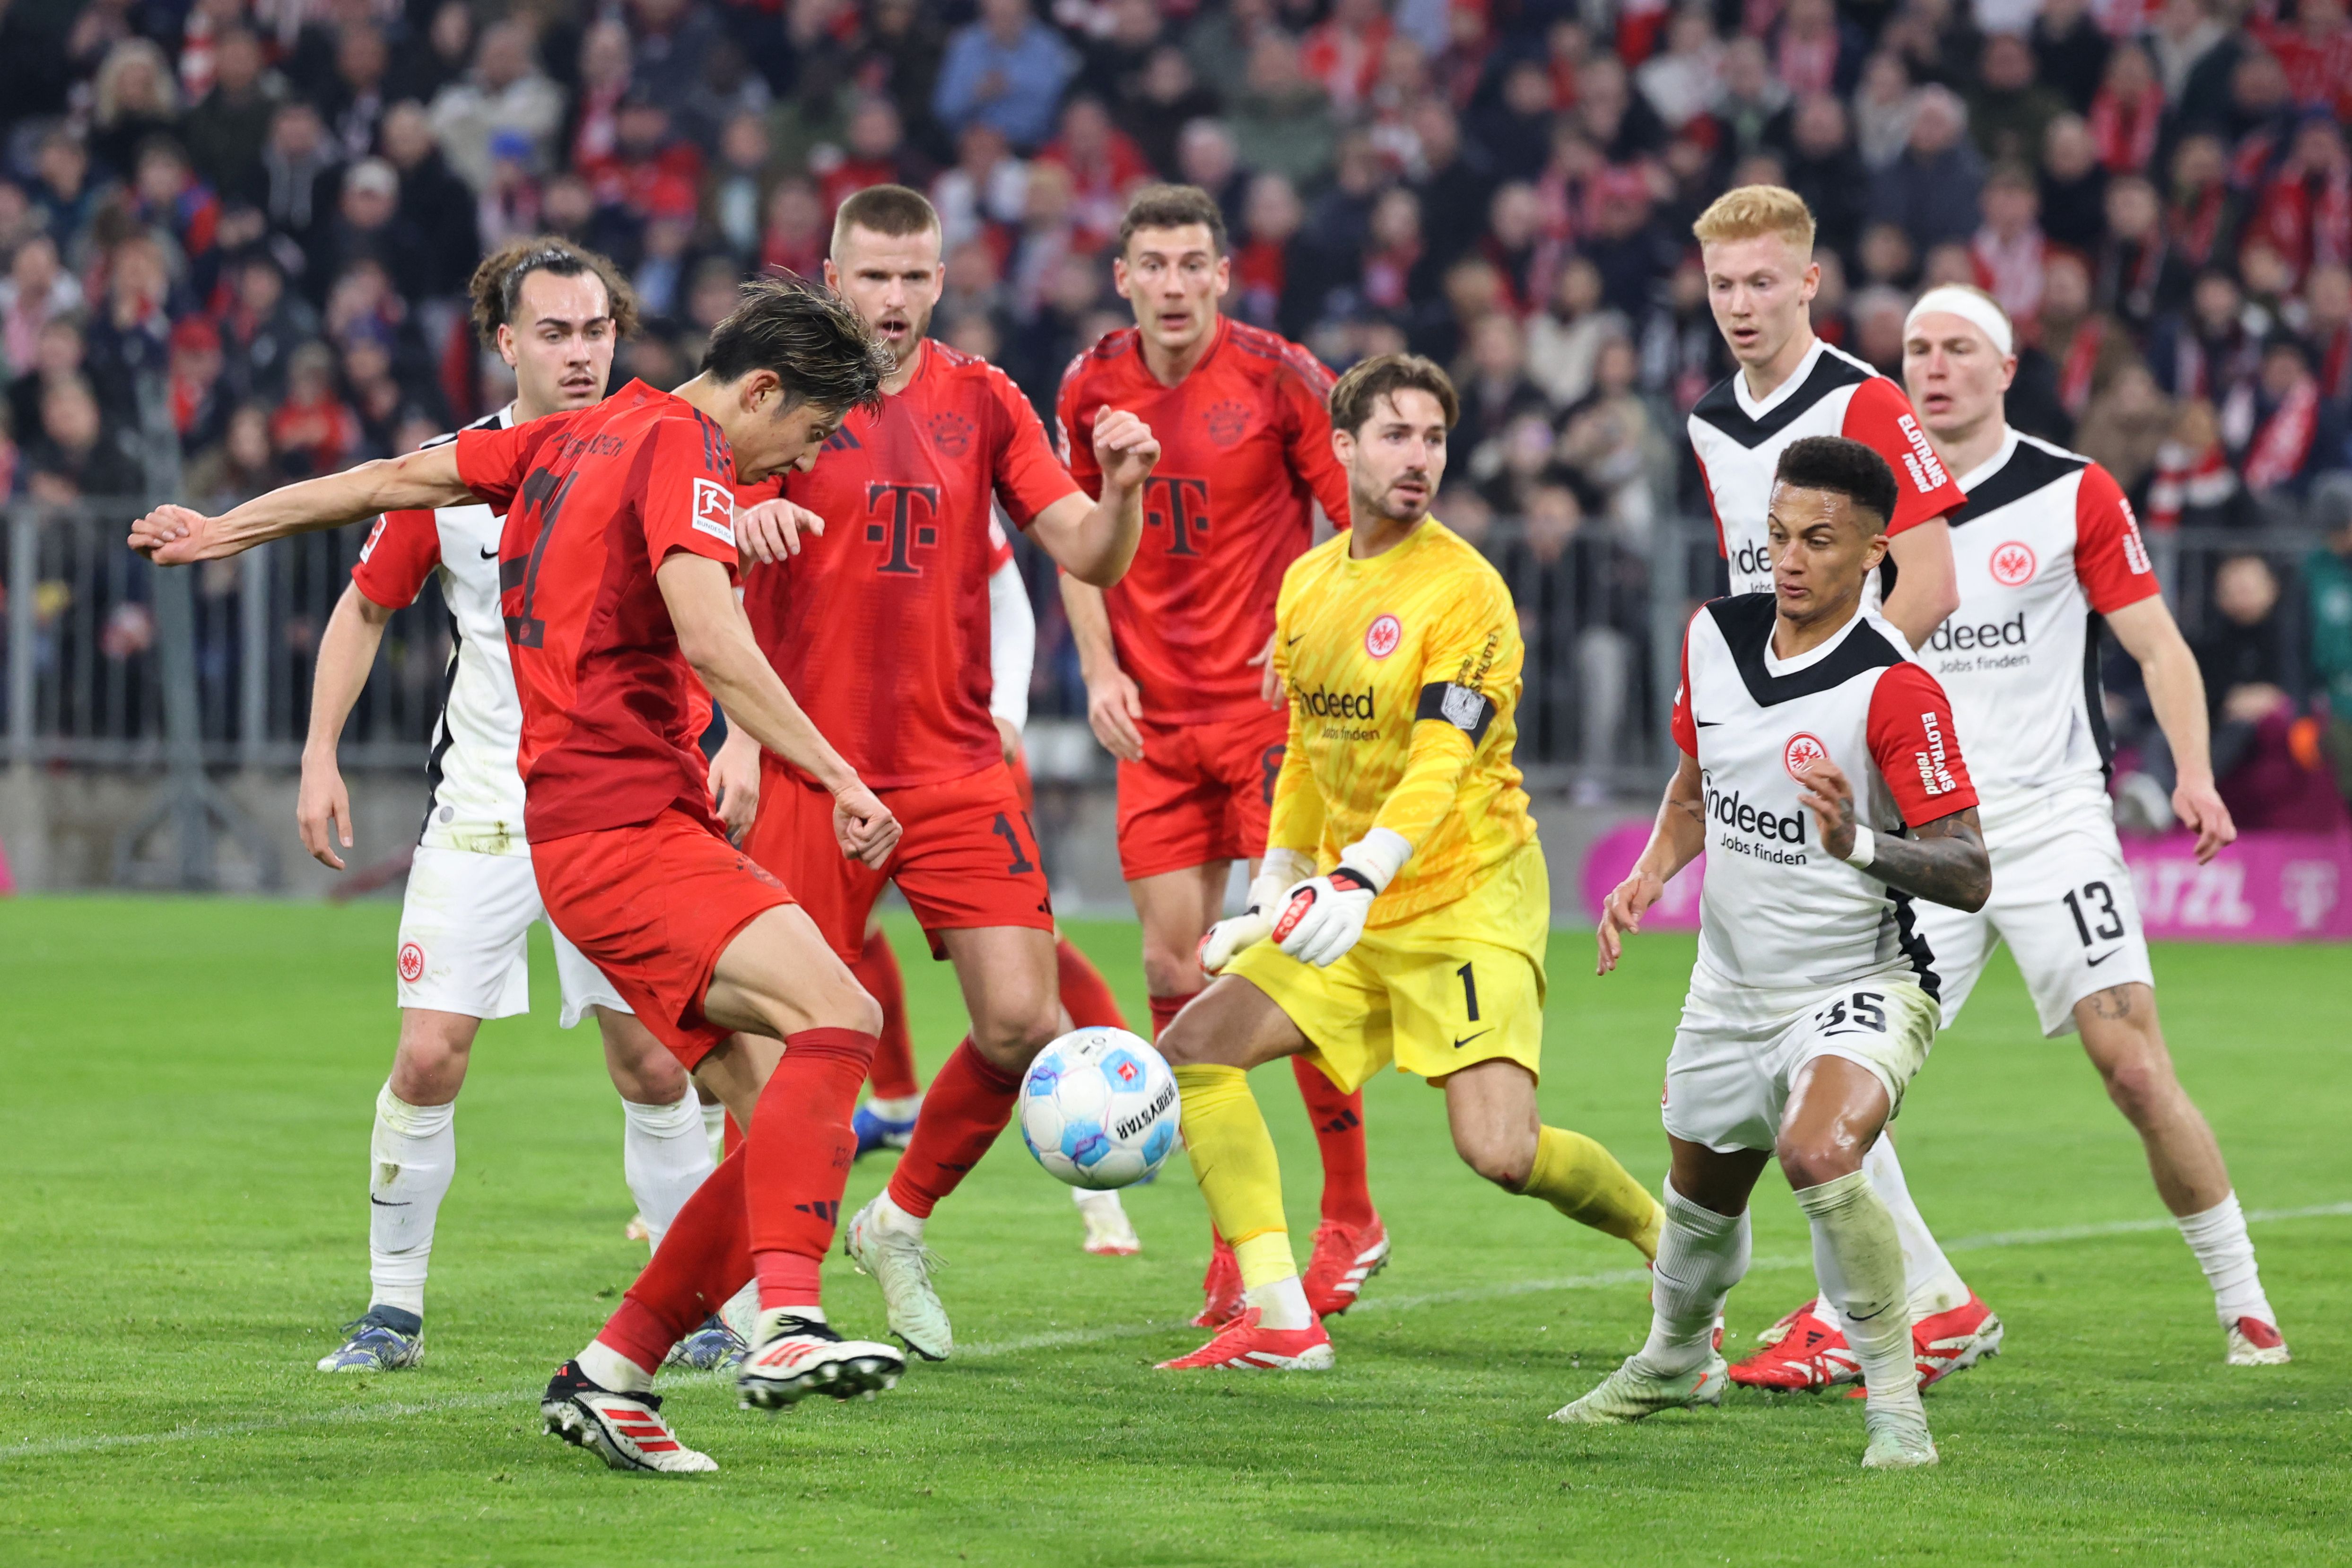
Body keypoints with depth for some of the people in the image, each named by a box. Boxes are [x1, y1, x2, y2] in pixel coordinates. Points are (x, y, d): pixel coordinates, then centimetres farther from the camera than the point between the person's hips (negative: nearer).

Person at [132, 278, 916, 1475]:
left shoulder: (589, 435, 21)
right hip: (619, 824, -10)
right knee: (833, 1014, -29)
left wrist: (222, 532, 39)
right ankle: (786, 1321, -44)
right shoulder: (684, 451, -7)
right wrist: (840, 781, -24)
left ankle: (609, 1374, 3)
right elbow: (711, 639, -22)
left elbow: (401, 477, 29)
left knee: (789, 1124, 2)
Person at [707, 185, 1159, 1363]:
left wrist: (1121, 494, -18)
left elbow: (1089, 557, 3)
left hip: (956, 769, 3)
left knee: (1024, 1024, -7)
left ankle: (901, 1222, 17)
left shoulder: (983, 404, 7)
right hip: (811, 769, -3)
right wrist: (744, 518, -28)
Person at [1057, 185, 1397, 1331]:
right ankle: (1235, 1231, 9)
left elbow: (1365, 524, -3)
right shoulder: (1092, 388, 3)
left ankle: (1350, 1218, 6)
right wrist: (1101, 668, 3)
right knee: (1173, 968, -1)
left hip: (1274, 704, -4)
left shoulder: (1279, 376, -8)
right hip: (1155, 717, 4)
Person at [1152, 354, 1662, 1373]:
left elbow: (1441, 762, -24)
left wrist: (1362, 879, -38)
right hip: (1346, 909, 7)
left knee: (1499, 1151, -20)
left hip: (1468, 898, -7)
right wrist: (1272, 898, 20)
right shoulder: (1308, 583, 9)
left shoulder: (1464, 590, -14)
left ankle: (1674, 1241, 8)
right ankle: (1279, 1321, -8)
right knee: (1193, 1050, -6)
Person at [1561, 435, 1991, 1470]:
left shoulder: (1895, 688, -22)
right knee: (1701, 1199, 21)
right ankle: (1676, 1361, 54)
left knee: (1817, 1153, -34)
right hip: (1731, 989, 7)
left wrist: (1858, 846, -40)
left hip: (1860, 990, -7)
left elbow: (1969, 875, -23)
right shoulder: (1716, 636, -2)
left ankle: (1896, 1402, -19)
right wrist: (1649, 874, 0)